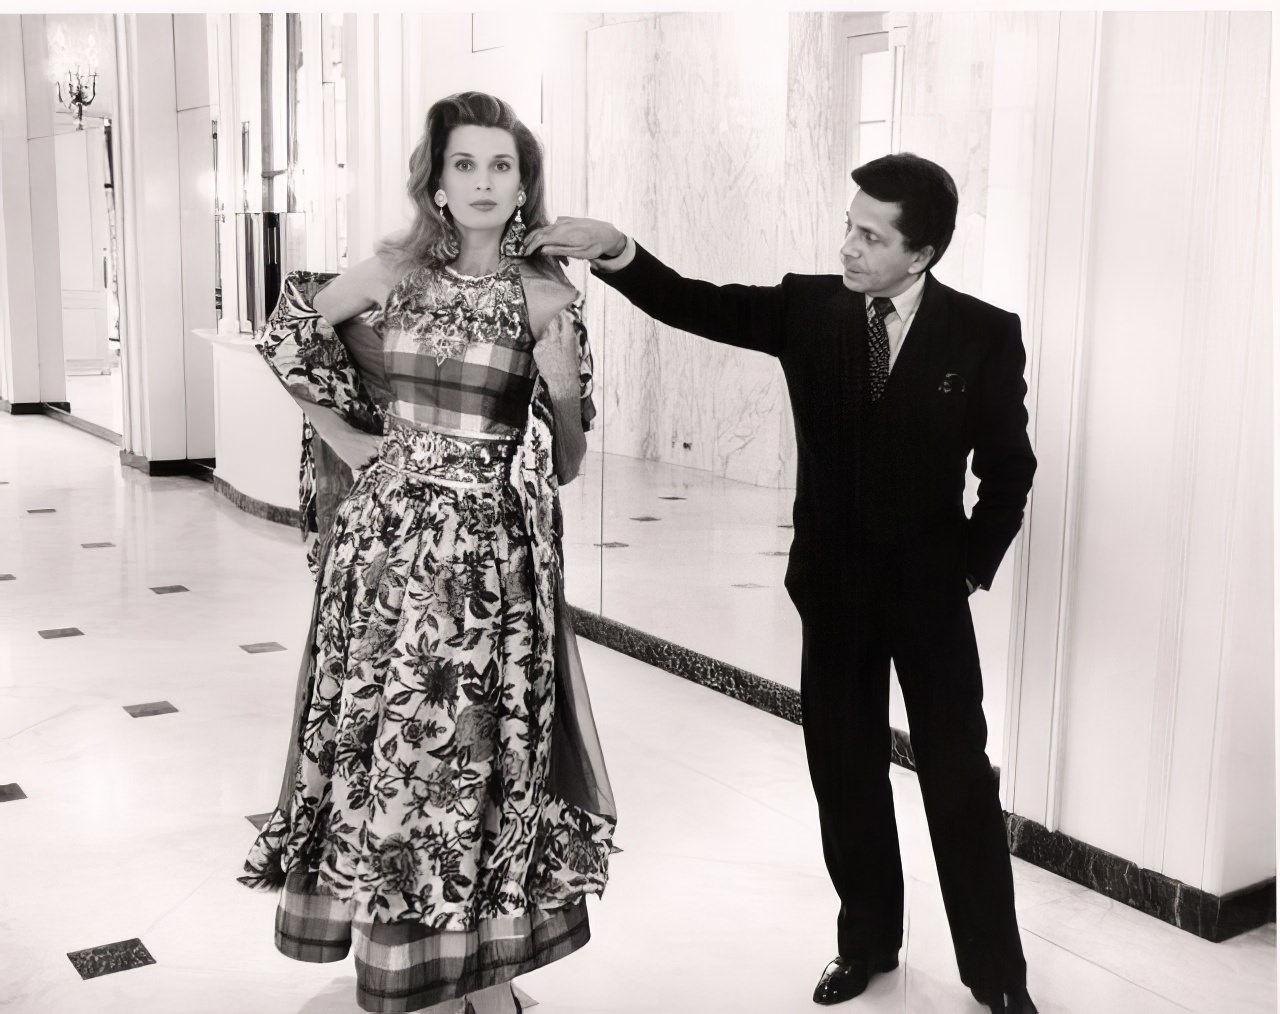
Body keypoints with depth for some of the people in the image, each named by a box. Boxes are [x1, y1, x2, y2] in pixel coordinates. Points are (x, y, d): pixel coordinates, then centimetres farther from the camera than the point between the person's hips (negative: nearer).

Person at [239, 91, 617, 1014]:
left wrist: (564, 391, -14)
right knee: (390, 736, 7)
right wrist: (345, 439, 6)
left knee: (484, 743, 4)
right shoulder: (391, 272, 1)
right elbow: (283, 341, 14)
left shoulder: (550, 298, 0)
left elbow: (566, 465, 2)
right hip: (391, 539, 1)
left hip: (493, 552, -1)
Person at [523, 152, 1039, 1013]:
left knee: (960, 781, 6)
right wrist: (616, 251, -27)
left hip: (930, 592, -2)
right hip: (833, 587, 3)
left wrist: (972, 568, -2)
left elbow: (1008, 468, -2)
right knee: (845, 775, 13)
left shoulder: (984, 334, -9)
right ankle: (868, 940, 32)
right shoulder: (809, 306, -2)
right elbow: (694, 304, -11)